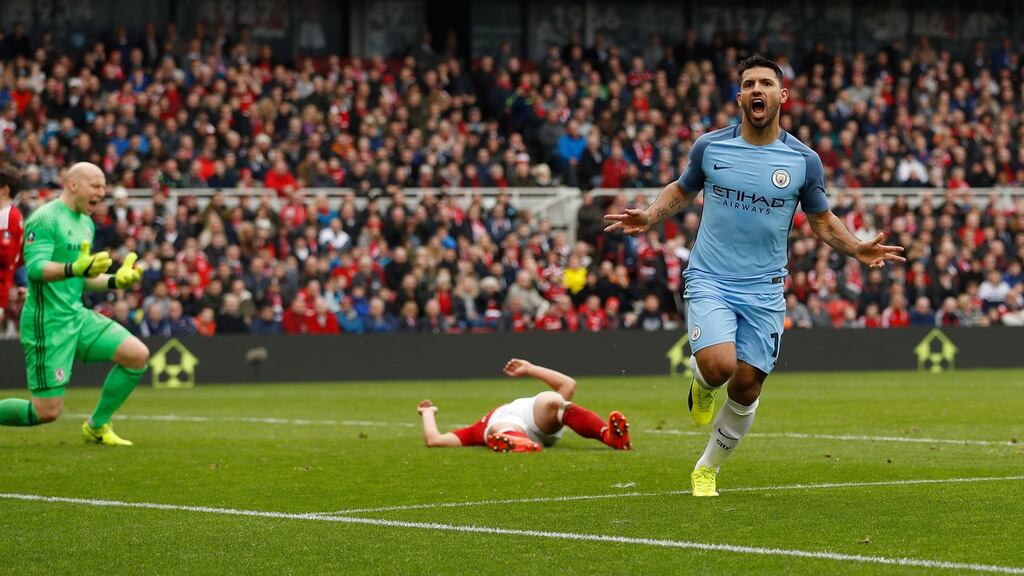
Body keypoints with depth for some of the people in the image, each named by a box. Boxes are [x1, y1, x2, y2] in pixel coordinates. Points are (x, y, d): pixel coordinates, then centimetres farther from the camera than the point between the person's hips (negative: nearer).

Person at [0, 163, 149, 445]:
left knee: (138, 355, -4)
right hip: (48, 323, -9)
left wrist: (116, 280, 7)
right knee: (47, 411, -11)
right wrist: (75, 268, -40)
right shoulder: (45, 219, -13)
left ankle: (97, 426, 10)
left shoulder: (86, 224, 15)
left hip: (77, 314, 9)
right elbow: (35, 268, -25)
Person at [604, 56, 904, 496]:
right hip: (709, 280, -1)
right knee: (719, 365, -25)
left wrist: (857, 249, -7)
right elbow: (681, 190, 16)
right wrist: (649, 217, -3)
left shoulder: (803, 161, -1)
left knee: (746, 387, 3)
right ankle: (702, 383, 14)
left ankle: (708, 468, 27)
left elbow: (823, 221, 11)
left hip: (764, 290, 1)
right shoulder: (709, 147, -1)